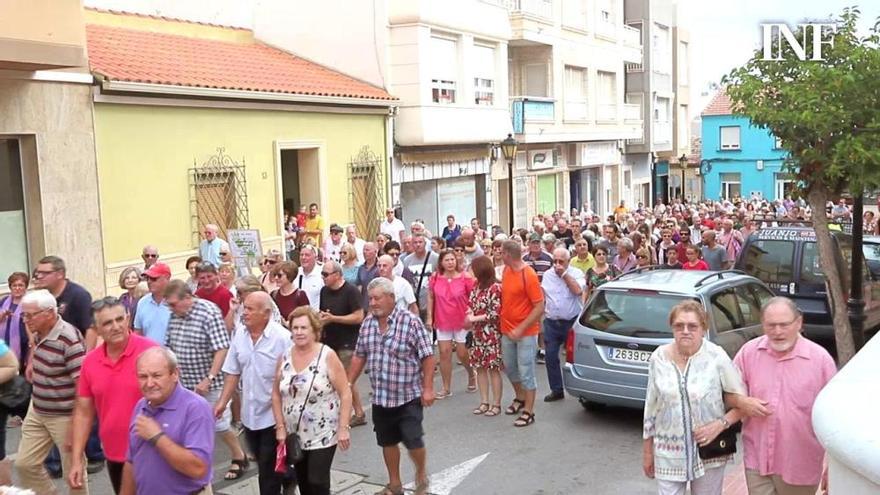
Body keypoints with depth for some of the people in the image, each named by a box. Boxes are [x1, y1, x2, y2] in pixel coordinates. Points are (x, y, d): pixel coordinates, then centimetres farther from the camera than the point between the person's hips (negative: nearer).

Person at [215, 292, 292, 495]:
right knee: (264, 466, 20)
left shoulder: (282, 338, -18)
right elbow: (232, 373, 9)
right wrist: (222, 402, 4)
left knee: (268, 471, 1)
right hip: (249, 414, 6)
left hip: (273, 415, -6)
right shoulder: (239, 336, 1)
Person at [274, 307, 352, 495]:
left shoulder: (327, 356, -12)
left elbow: (345, 393, -12)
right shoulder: (284, 358, 1)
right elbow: (276, 394, 9)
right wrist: (280, 427, 3)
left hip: (323, 435, -5)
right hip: (294, 435, 5)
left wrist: (343, 428, -16)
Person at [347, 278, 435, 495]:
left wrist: (428, 388, -15)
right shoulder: (367, 323, 3)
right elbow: (359, 356, 12)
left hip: (408, 396, -5)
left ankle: (421, 473, 24)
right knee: (388, 442, 14)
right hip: (380, 397, 5)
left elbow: (427, 356, -12)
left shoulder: (410, 321, -14)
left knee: (413, 440, -5)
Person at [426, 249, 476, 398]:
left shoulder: (465, 278, -12)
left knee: (462, 353, 5)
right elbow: (431, 297, 5)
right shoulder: (435, 278, -6)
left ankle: (471, 374, 37)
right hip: (442, 321, 2)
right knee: (444, 353, 4)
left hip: (462, 321, -2)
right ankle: (446, 388, 14)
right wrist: (429, 317, 2)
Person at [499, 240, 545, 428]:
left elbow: (540, 307, -19)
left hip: (525, 332, -8)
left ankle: (528, 412, 11)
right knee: (509, 367, 19)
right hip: (507, 330, 8)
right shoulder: (506, 270, 2)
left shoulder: (529, 276, -20)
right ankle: (520, 398, 40)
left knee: (526, 372, 0)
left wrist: (521, 328, -21)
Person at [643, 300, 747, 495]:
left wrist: (720, 424, -19)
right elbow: (651, 407, 4)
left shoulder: (717, 357, -12)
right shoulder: (658, 358, -4)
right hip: (668, 454, 2)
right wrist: (647, 451, 9)